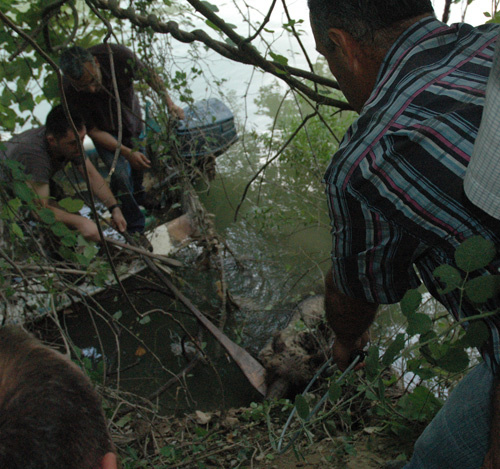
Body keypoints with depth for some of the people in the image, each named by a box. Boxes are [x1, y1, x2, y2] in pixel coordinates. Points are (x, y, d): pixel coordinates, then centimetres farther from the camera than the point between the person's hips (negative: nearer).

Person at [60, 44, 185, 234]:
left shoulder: (117, 55, -37)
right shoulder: (70, 92, -37)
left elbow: (148, 75, -15)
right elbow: (93, 130, -24)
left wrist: (169, 103, -18)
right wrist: (126, 152, -31)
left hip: (130, 114, 3)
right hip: (104, 130, -3)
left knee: (139, 161, 21)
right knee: (120, 173, -16)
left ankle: (139, 195, 54)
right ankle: (136, 229, 1)